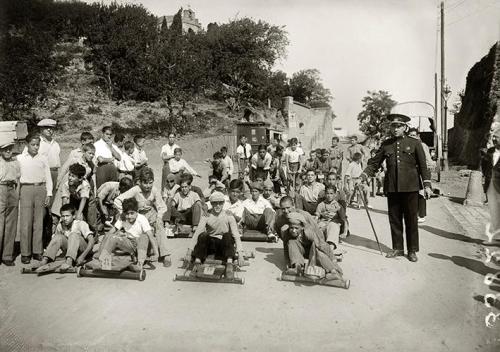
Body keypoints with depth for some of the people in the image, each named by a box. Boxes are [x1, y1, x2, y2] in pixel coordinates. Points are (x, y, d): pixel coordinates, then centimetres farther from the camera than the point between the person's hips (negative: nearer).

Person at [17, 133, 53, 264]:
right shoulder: (20, 158, 5)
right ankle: (25, 253, 5)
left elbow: (48, 177, 8)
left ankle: (37, 251, 12)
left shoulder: (43, 159, 9)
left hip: (41, 189, 2)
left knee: (39, 222, 5)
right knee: (26, 222, -2)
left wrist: (49, 194, 2)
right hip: (26, 189, -1)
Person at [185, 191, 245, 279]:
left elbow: (236, 235, -14)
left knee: (228, 235, -32)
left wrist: (240, 253, -25)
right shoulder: (207, 216, -5)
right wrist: (190, 251, -23)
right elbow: (197, 232, -13)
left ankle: (229, 264, -42)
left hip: (224, 244, 0)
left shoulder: (228, 216, -7)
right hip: (210, 243, 0)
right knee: (203, 235, -30)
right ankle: (197, 262, -35)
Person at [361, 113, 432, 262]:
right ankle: (397, 248, 22)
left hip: (410, 188, -2)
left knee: (411, 220, 4)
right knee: (394, 219, 8)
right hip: (392, 188, 2)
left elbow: (423, 165, 4)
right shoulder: (385, 144, 9)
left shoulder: (414, 143, 4)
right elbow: (375, 163, 9)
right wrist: (363, 176, -5)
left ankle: (412, 250, 16)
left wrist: (427, 184, -3)